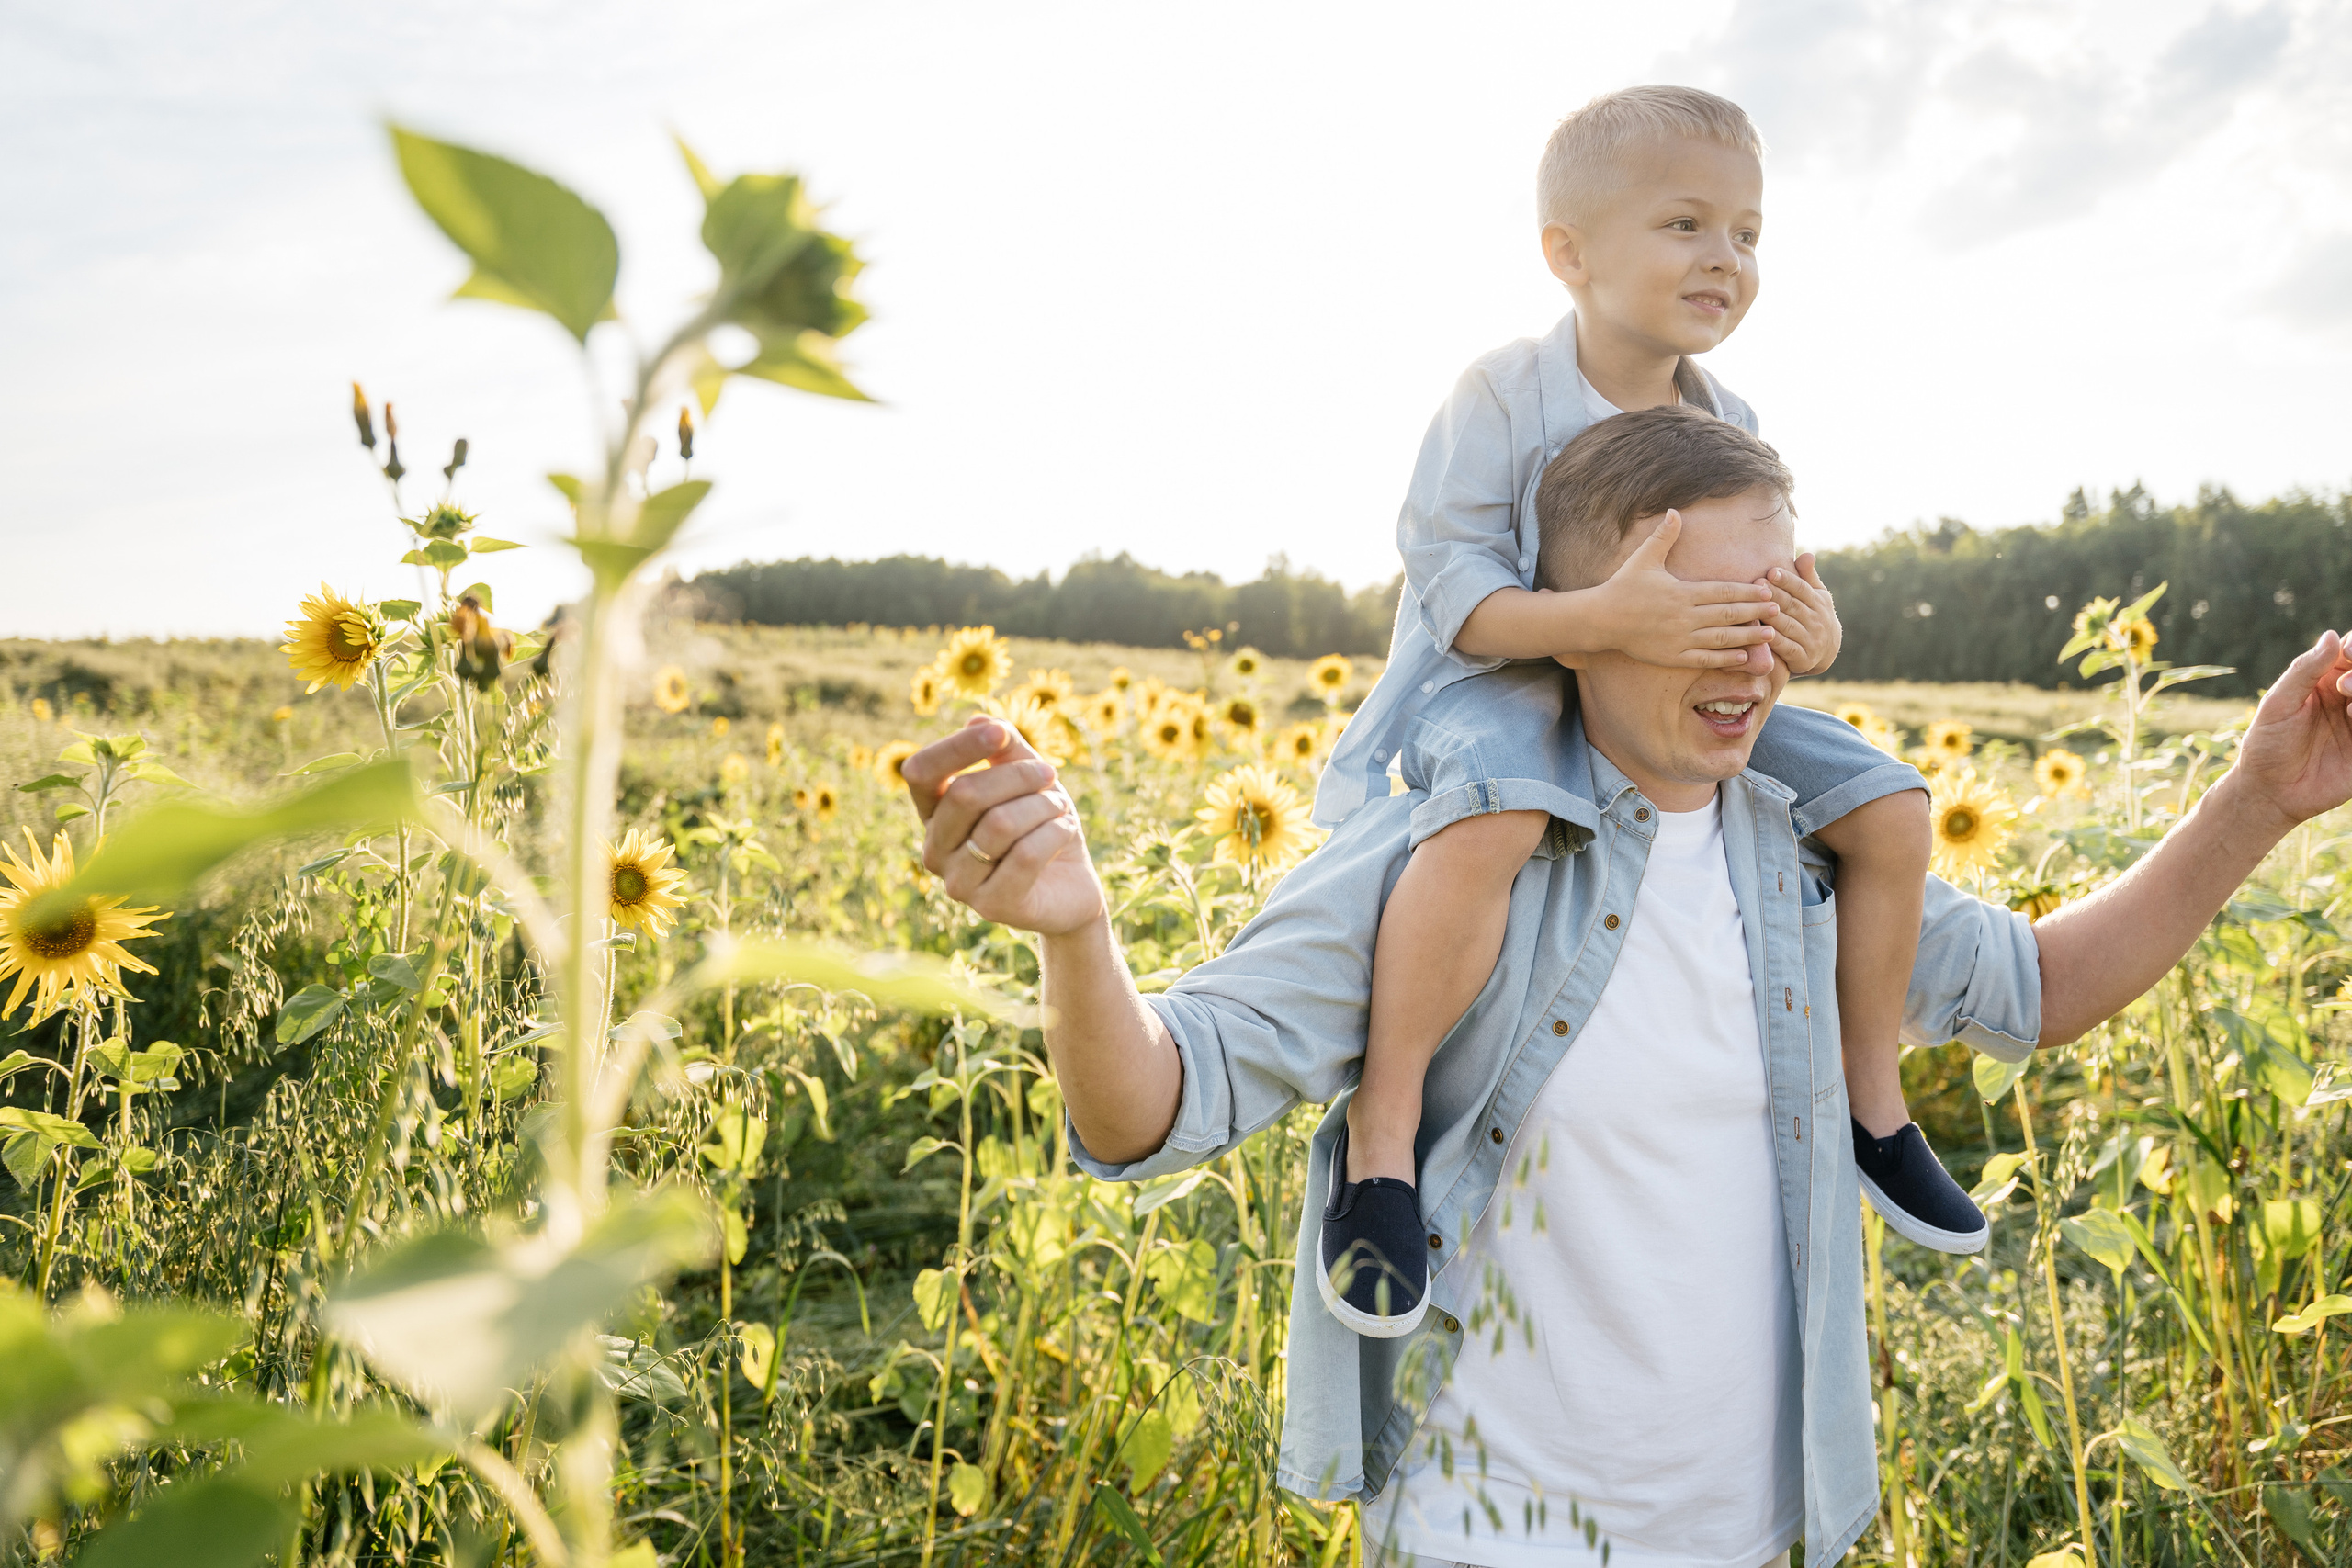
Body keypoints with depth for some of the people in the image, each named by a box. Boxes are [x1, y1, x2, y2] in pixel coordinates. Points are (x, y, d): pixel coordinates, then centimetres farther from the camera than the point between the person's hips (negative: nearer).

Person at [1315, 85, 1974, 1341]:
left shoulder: (1734, 430, 4)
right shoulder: (1500, 400, -15)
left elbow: (1785, 599, 6)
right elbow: (1451, 592, -20)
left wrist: (1813, 634, -21)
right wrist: (1604, 618, -37)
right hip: (1494, 689, -6)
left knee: (1890, 805, -4)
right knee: (1491, 818, -41)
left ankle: (1873, 1101, 15)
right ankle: (1380, 1132, -28)